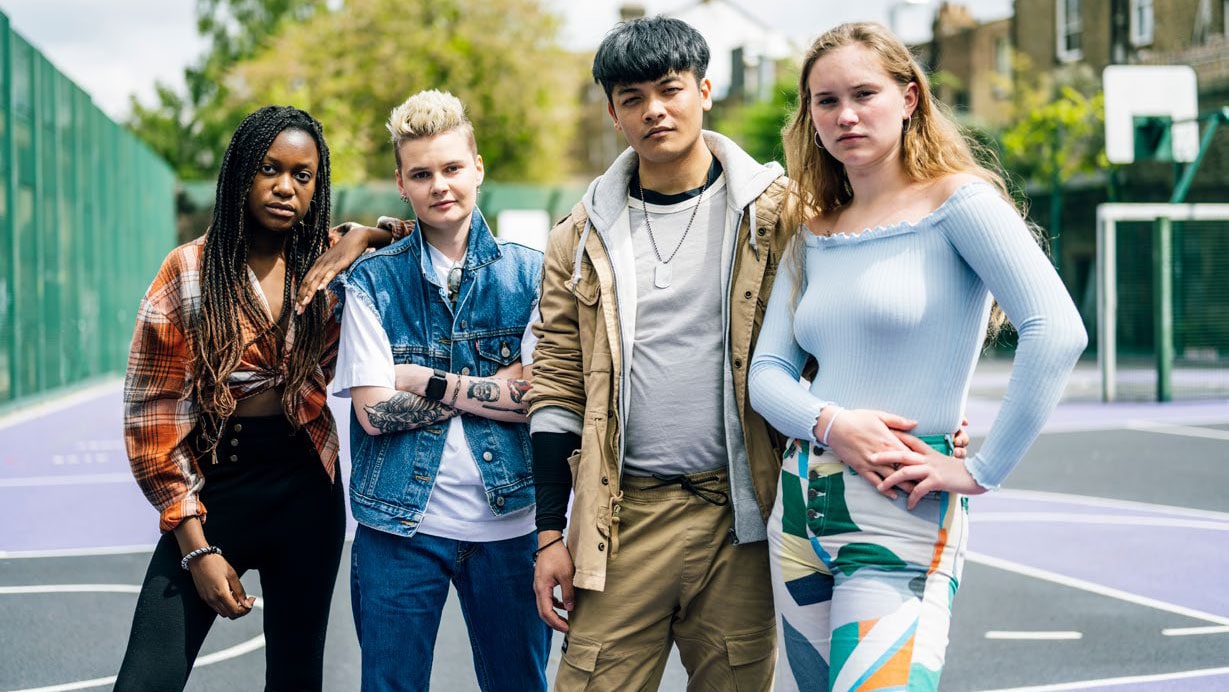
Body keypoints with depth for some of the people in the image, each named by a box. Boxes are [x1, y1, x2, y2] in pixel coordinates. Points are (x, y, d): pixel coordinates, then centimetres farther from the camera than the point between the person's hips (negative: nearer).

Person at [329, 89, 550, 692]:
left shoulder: (528, 273, 3)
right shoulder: (372, 280, 1)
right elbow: (375, 410, -8)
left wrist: (426, 382, -10)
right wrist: (489, 391, -9)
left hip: (508, 519, 1)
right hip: (401, 525, -1)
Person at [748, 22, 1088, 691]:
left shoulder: (958, 202, -6)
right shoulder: (813, 235, 13)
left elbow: (1057, 332, -17)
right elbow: (766, 372, 9)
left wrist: (983, 470, -16)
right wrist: (829, 424, -12)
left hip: (900, 516, -6)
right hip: (801, 506, 6)